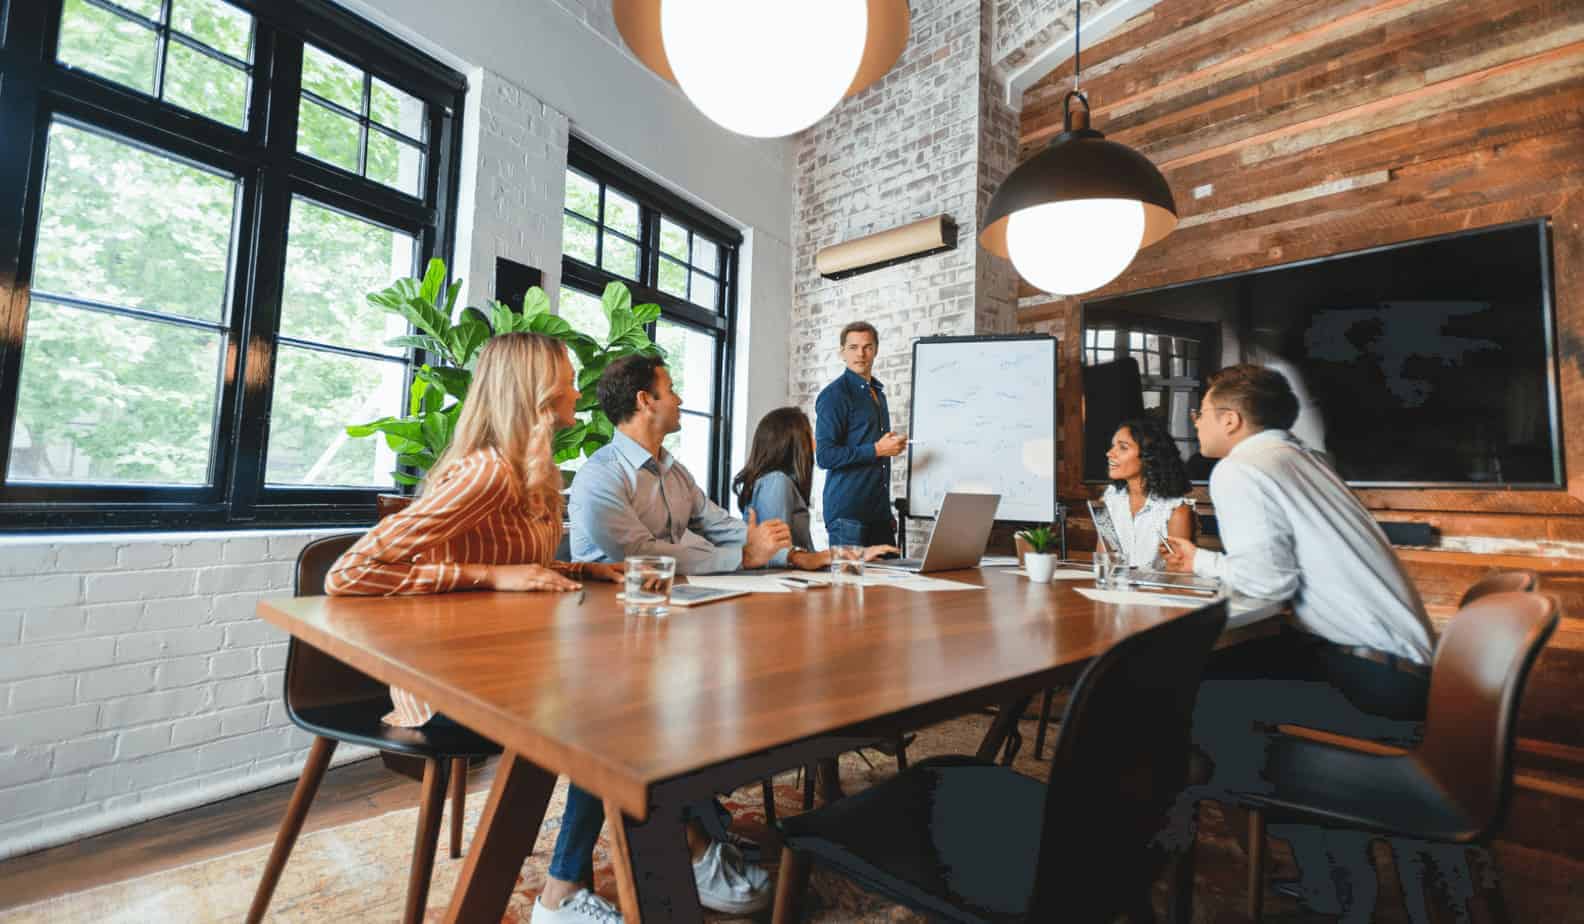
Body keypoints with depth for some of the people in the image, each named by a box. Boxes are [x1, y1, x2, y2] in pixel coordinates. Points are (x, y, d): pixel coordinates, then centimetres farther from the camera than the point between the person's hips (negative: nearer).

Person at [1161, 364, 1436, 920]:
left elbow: (1268, 579, -18)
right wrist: (1202, 563, 25)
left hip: (1375, 676, -9)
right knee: (1226, 667, 18)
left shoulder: (1239, 470, -12)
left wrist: (1210, 566, 0)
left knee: (1194, 692, -10)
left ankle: (1327, 879, 10)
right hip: (1401, 658, 9)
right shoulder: (1293, 458, 16)